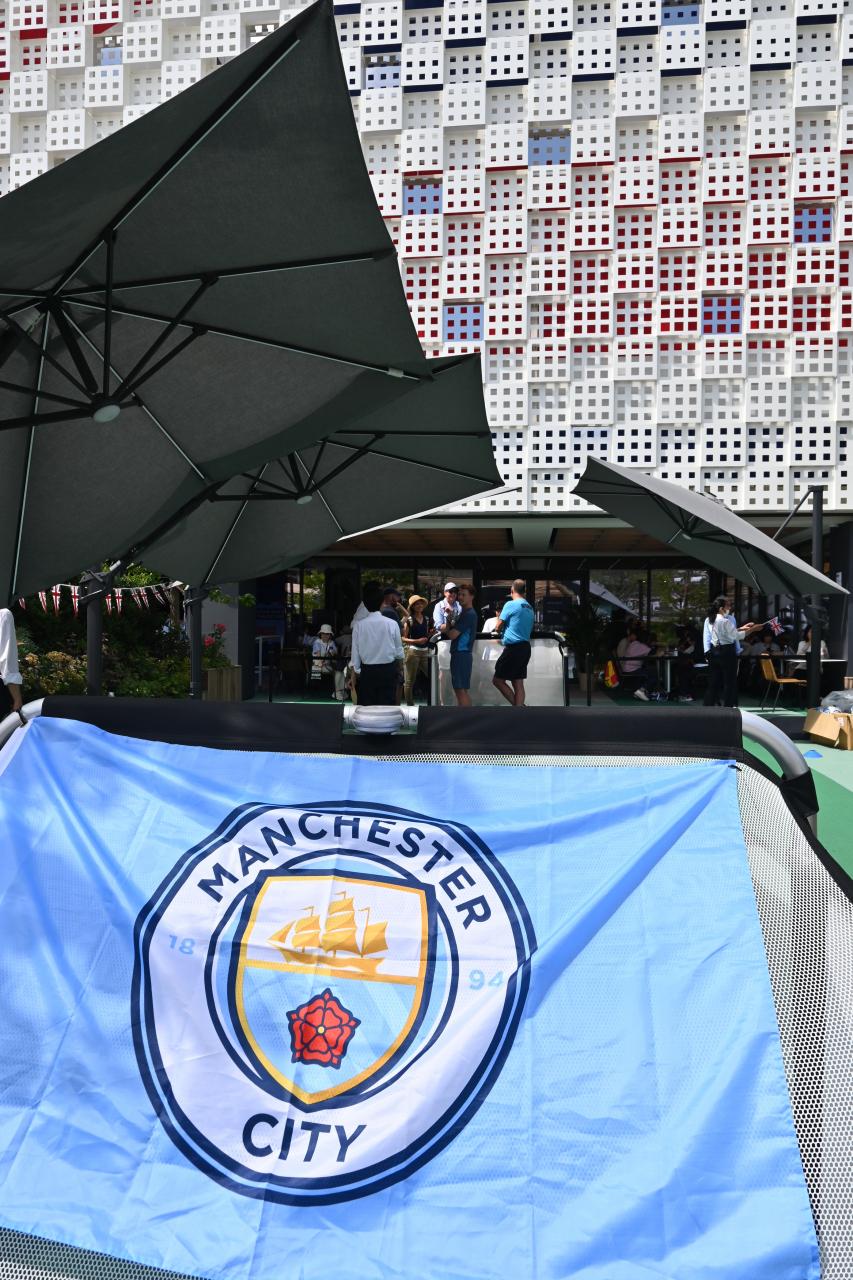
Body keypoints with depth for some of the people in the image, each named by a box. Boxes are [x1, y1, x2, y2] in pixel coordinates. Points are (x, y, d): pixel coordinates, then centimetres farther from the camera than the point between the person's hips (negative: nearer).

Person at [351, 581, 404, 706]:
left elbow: (355, 654, -3)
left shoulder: (359, 625, -9)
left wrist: (356, 672, 11)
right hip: (388, 670, -1)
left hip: (367, 671, 1)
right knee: (387, 706, 5)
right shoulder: (392, 624, -10)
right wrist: (399, 668, 21)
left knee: (367, 708, 8)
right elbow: (399, 652, 2)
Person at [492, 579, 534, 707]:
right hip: (525, 647, 8)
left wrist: (497, 632, 22)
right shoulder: (530, 608, 14)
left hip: (513, 648, -8)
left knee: (497, 680, 0)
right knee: (518, 683, 9)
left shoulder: (511, 605, -8)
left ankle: (519, 706, -5)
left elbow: (499, 626, -2)